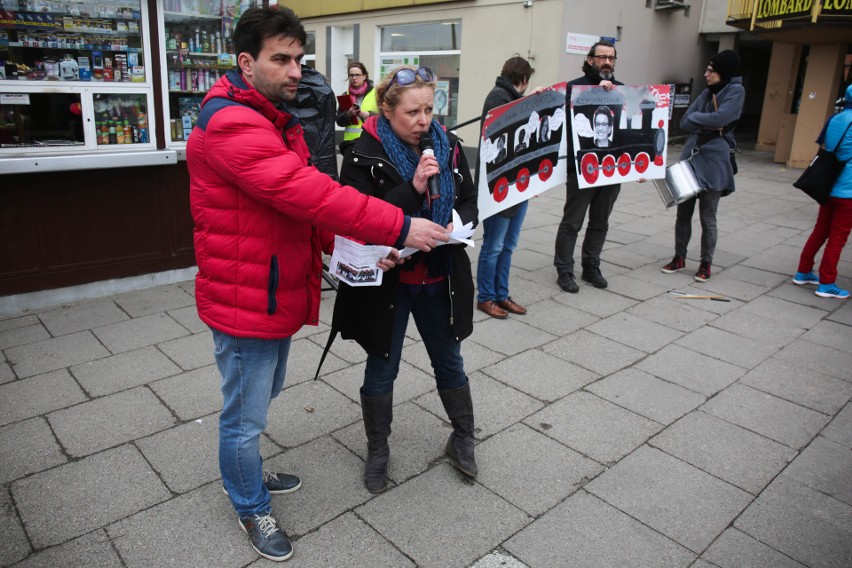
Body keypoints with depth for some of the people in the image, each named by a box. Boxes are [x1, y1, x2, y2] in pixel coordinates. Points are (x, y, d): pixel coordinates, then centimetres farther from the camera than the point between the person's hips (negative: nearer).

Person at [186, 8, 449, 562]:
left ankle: (249, 474, 50)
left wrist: (359, 245, -5)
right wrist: (399, 227, -31)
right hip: (245, 301, -10)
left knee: (264, 394, 27)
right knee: (246, 417, 9)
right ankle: (252, 509, 33)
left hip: (279, 293, 10)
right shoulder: (229, 122, -22)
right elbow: (305, 192, -32)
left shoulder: (279, 120, 13)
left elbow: (307, 204, 10)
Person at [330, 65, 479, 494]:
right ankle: (377, 451, 36)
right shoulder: (364, 156, -15)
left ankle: (462, 440, 41)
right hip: (387, 281, -3)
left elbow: (470, 200, 9)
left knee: (449, 362, 18)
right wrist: (413, 188, -29)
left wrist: (458, 222, -14)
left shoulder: (448, 147, 0)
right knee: (382, 370, 13)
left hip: (439, 278, 4)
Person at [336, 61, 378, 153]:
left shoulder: (375, 93, 3)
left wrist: (368, 115, -17)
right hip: (350, 142, 3)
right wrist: (348, 114, -11)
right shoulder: (346, 95, 12)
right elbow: (339, 121, 10)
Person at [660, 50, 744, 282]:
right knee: (683, 212, 9)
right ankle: (679, 258, 21)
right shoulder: (707, 92, 14)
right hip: (690, 157, 6)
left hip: (713, 162, -6)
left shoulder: (736, 91, -4)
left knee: (707, 217, 2)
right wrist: (707, 123, -11)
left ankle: (706, 263, 15)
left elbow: (720, 118, -20)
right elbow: (684, 123, 5)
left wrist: (695, 117, -5)